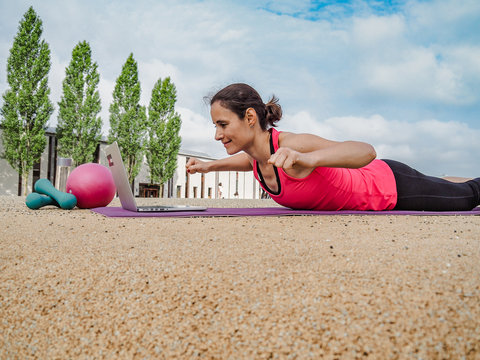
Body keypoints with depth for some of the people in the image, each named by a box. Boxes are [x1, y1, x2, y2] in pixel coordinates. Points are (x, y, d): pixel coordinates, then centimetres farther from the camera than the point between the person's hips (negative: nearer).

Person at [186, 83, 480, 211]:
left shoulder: (290, 145, -38)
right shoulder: (256, 153, -13)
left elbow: (367, 152, -46)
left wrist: (307, 159, -62)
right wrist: (210, 165, 7)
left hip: (393, 187, -6)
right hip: (370, 185, 7)